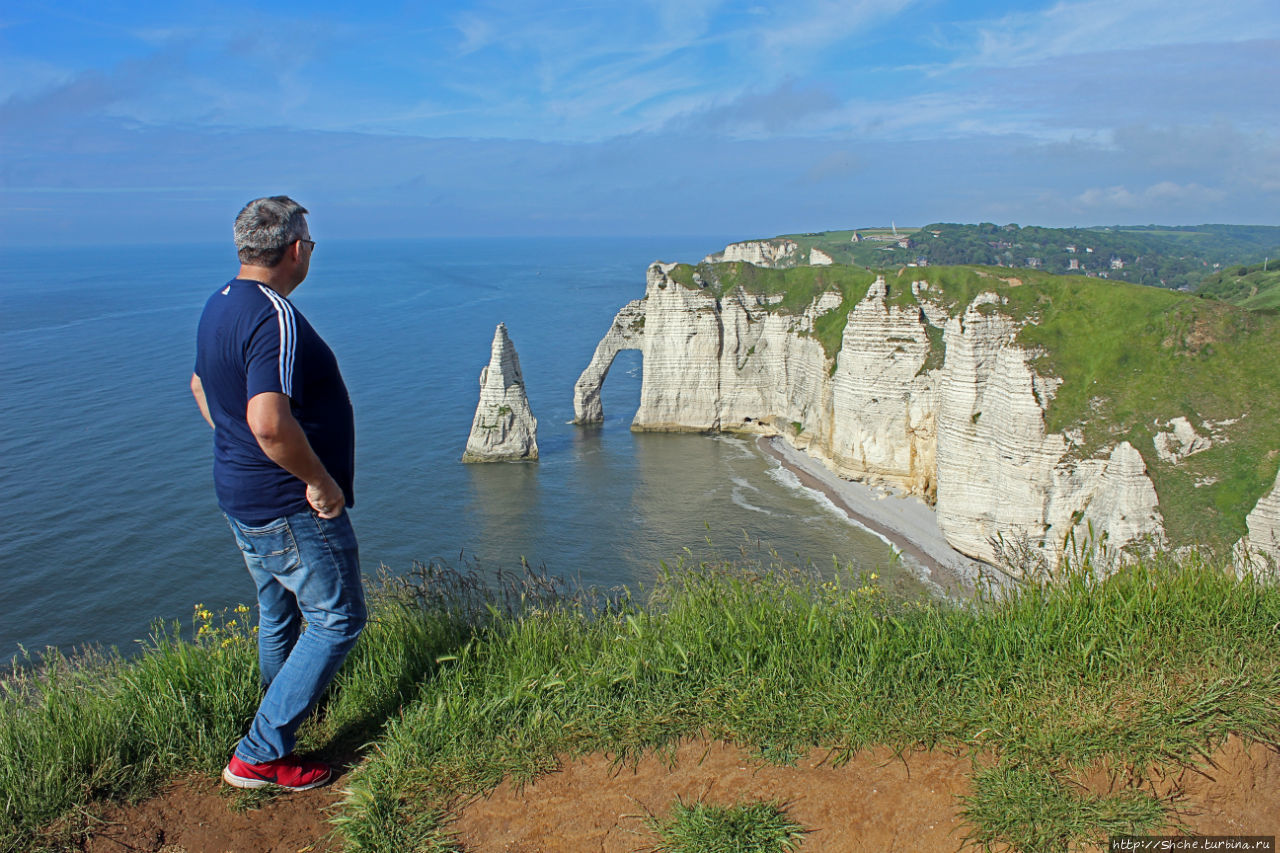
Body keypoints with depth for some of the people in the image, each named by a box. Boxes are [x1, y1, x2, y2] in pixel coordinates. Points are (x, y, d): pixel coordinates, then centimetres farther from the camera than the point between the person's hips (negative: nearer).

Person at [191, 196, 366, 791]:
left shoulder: (219, 305, 7)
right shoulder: (276, 317, -25)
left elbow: (202, 387, 23)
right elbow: (270, 423, -36)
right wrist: (321, 481, -23)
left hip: (238, 492, 10)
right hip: (292, 507, -10)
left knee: (277, 614, 25)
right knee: (337, 619, 2)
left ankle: (283, 716, 44)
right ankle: (260, 755, 5)